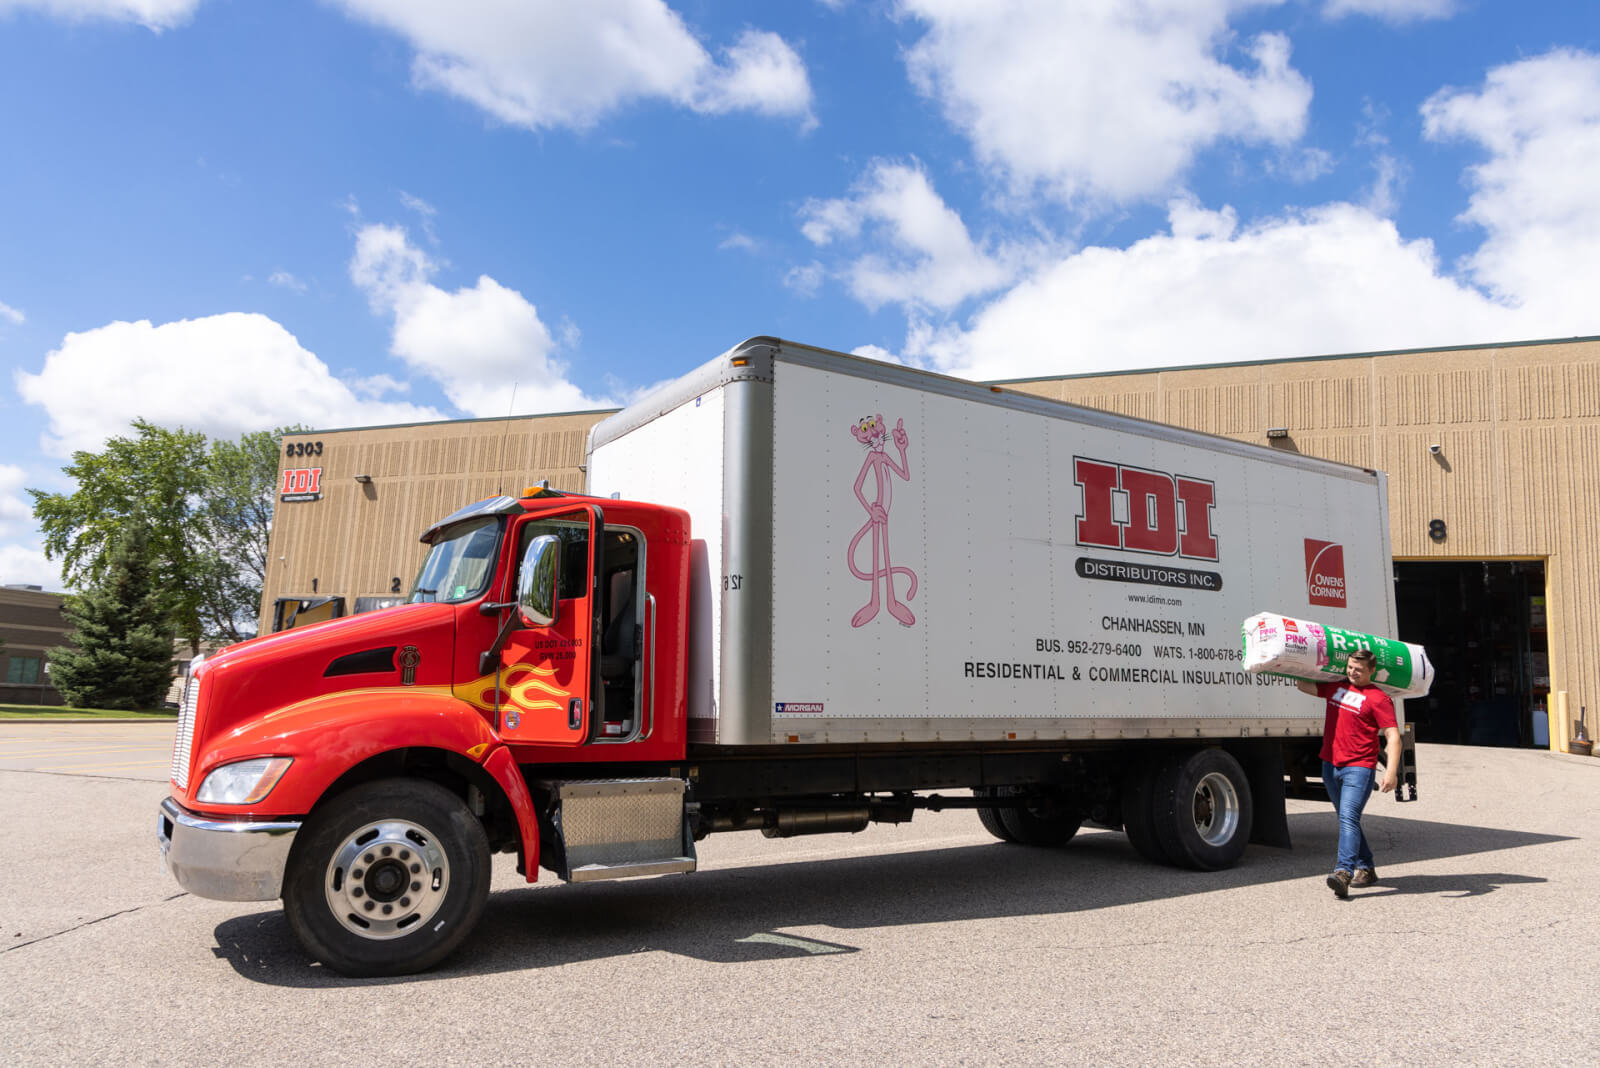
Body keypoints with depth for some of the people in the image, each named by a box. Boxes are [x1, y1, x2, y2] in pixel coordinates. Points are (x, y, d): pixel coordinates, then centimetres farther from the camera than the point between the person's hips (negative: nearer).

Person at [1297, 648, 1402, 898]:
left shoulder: (1378, 698, -7)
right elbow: (1303, 685, 25)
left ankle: (1343, 872, -27)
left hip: (1359, 768, -7)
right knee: (1347, 819, 15)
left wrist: (1391, 771, -23)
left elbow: (1393, 737, -13)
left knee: (1348, 818, -19)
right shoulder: (1337, 687, 12)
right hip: (1330, 765, 7)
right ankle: (1365, 868, 28)